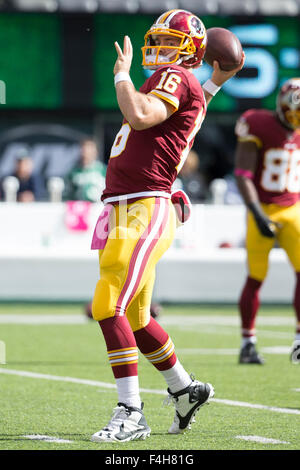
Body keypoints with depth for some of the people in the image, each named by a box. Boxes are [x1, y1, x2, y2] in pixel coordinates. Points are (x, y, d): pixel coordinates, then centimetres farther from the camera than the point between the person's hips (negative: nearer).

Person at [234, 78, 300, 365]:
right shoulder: (258, 127, -14)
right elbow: (242, 176, -16)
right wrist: (258, 215, -24)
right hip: (263, 210, -5)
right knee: (255, 279, 0)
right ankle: (247, 344, 12)